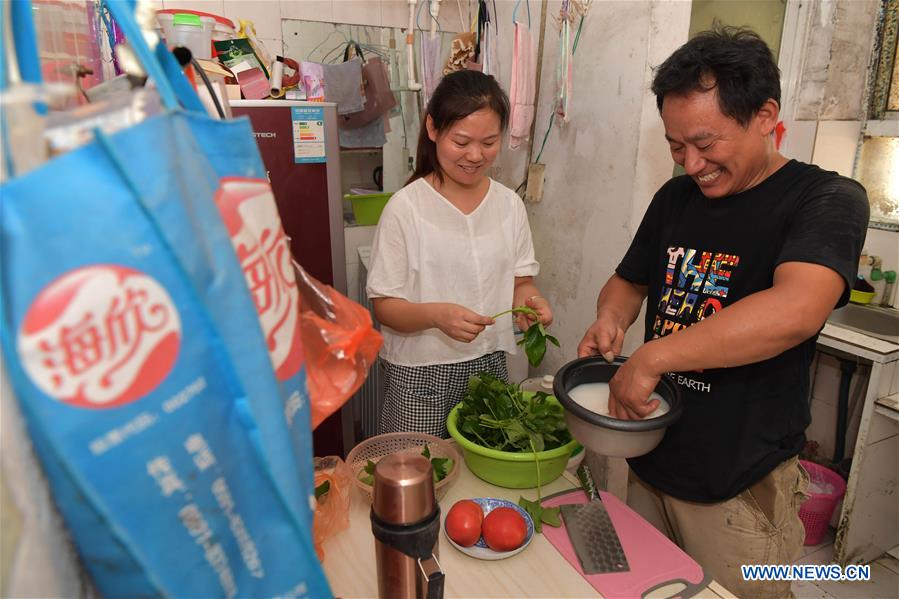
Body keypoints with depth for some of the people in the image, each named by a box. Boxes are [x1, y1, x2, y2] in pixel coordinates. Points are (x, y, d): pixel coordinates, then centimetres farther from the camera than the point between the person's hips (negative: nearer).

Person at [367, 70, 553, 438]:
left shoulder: (509, 204, 2)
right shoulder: (406, 207, -11)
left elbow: (520, 281, 8)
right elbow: (385, 306, -10)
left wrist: (528, 299, -14)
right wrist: (437, 315, -29)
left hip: (490, 365, 4)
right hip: (420, 373, -3)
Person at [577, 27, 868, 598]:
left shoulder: (827, 201, -14)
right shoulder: (675, 197, 4)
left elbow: (795, 311, -32)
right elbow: (629, 281, 14)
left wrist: (652, 358, -32)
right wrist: (611, 318, -8)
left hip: (741, 491, -5)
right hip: (650, 464, 6)